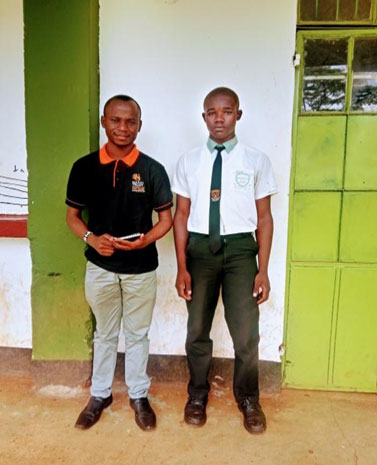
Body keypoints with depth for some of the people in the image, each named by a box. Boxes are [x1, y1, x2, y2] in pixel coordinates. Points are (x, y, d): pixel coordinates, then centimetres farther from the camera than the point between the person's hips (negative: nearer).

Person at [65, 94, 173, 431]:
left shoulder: (152, 169, -8)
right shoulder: (84, 167, -5)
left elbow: (166, 218, -2)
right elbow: (73, 215, 3)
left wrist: (144, 240, -21)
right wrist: (92, 239, -17)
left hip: (141, 269, -1)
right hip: (100, 268, 1)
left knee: (137, 334, 15)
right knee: (105, 334, 19)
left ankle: (139, 395, 35)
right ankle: (100, 394, 38)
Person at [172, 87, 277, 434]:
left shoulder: (256, 160, -1)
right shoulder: (189, 161, 2)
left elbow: (264, 217, 0)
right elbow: (181, 216, 2)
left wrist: (263, 270, -3)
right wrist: (182, 268, -2)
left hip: (240, 248, -1)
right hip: (200, 248, 2)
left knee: (246, 334, 4)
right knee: (197, 331, 14)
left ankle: (248, 399, 33)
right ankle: (198, 395, 39)